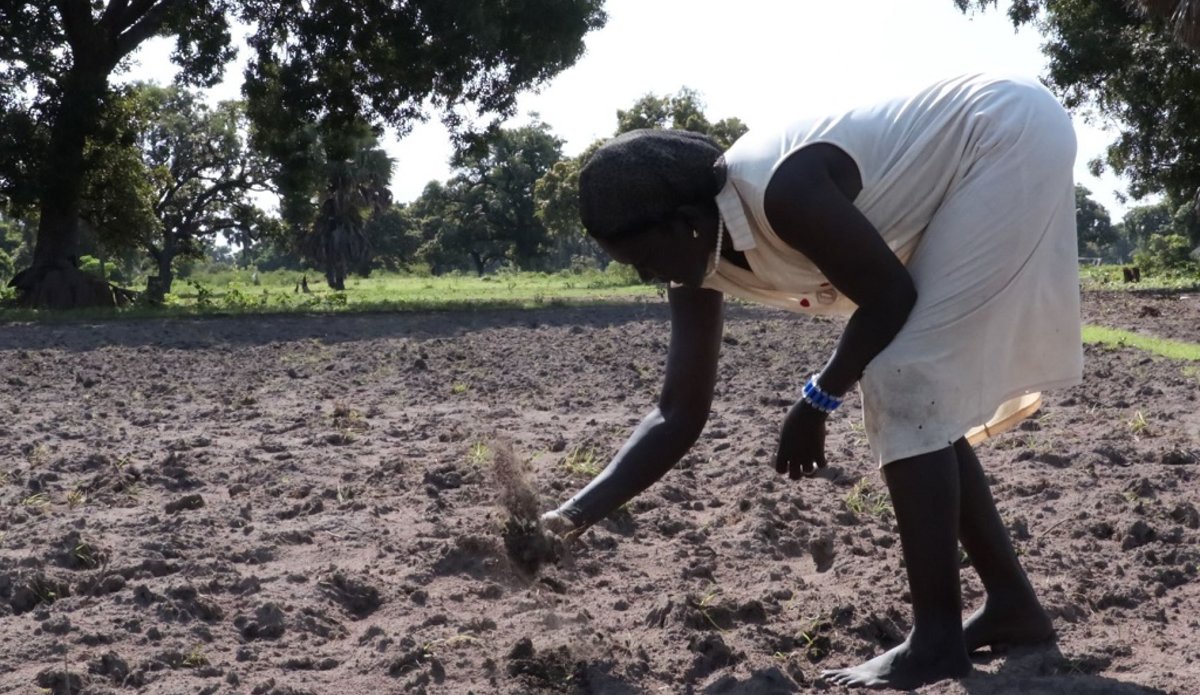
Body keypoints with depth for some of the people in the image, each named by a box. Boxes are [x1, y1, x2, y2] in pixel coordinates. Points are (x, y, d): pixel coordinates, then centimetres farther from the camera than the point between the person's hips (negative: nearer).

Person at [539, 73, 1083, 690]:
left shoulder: (782, 193, -31)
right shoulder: (699, 267, -3)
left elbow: (890, 297, -20)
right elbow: (679, 414, -2)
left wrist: (816, 401, -12)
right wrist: (582, 510, -11)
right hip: (970, 176, 9)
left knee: (903, 381, -15)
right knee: (920, 391, 9)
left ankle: (937, 640, -10)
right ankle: (1012, 602, 18)